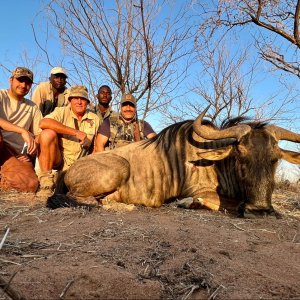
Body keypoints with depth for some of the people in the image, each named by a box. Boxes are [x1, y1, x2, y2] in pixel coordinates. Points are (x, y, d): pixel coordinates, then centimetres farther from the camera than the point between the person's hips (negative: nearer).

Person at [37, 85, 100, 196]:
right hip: (57, 160, -2)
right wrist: (76, 132, -26)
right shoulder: (62, 112, -3)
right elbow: (43, 123, -24)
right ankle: (46, 182, -23)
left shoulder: (94, 119, 7)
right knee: (48, 133, -28)